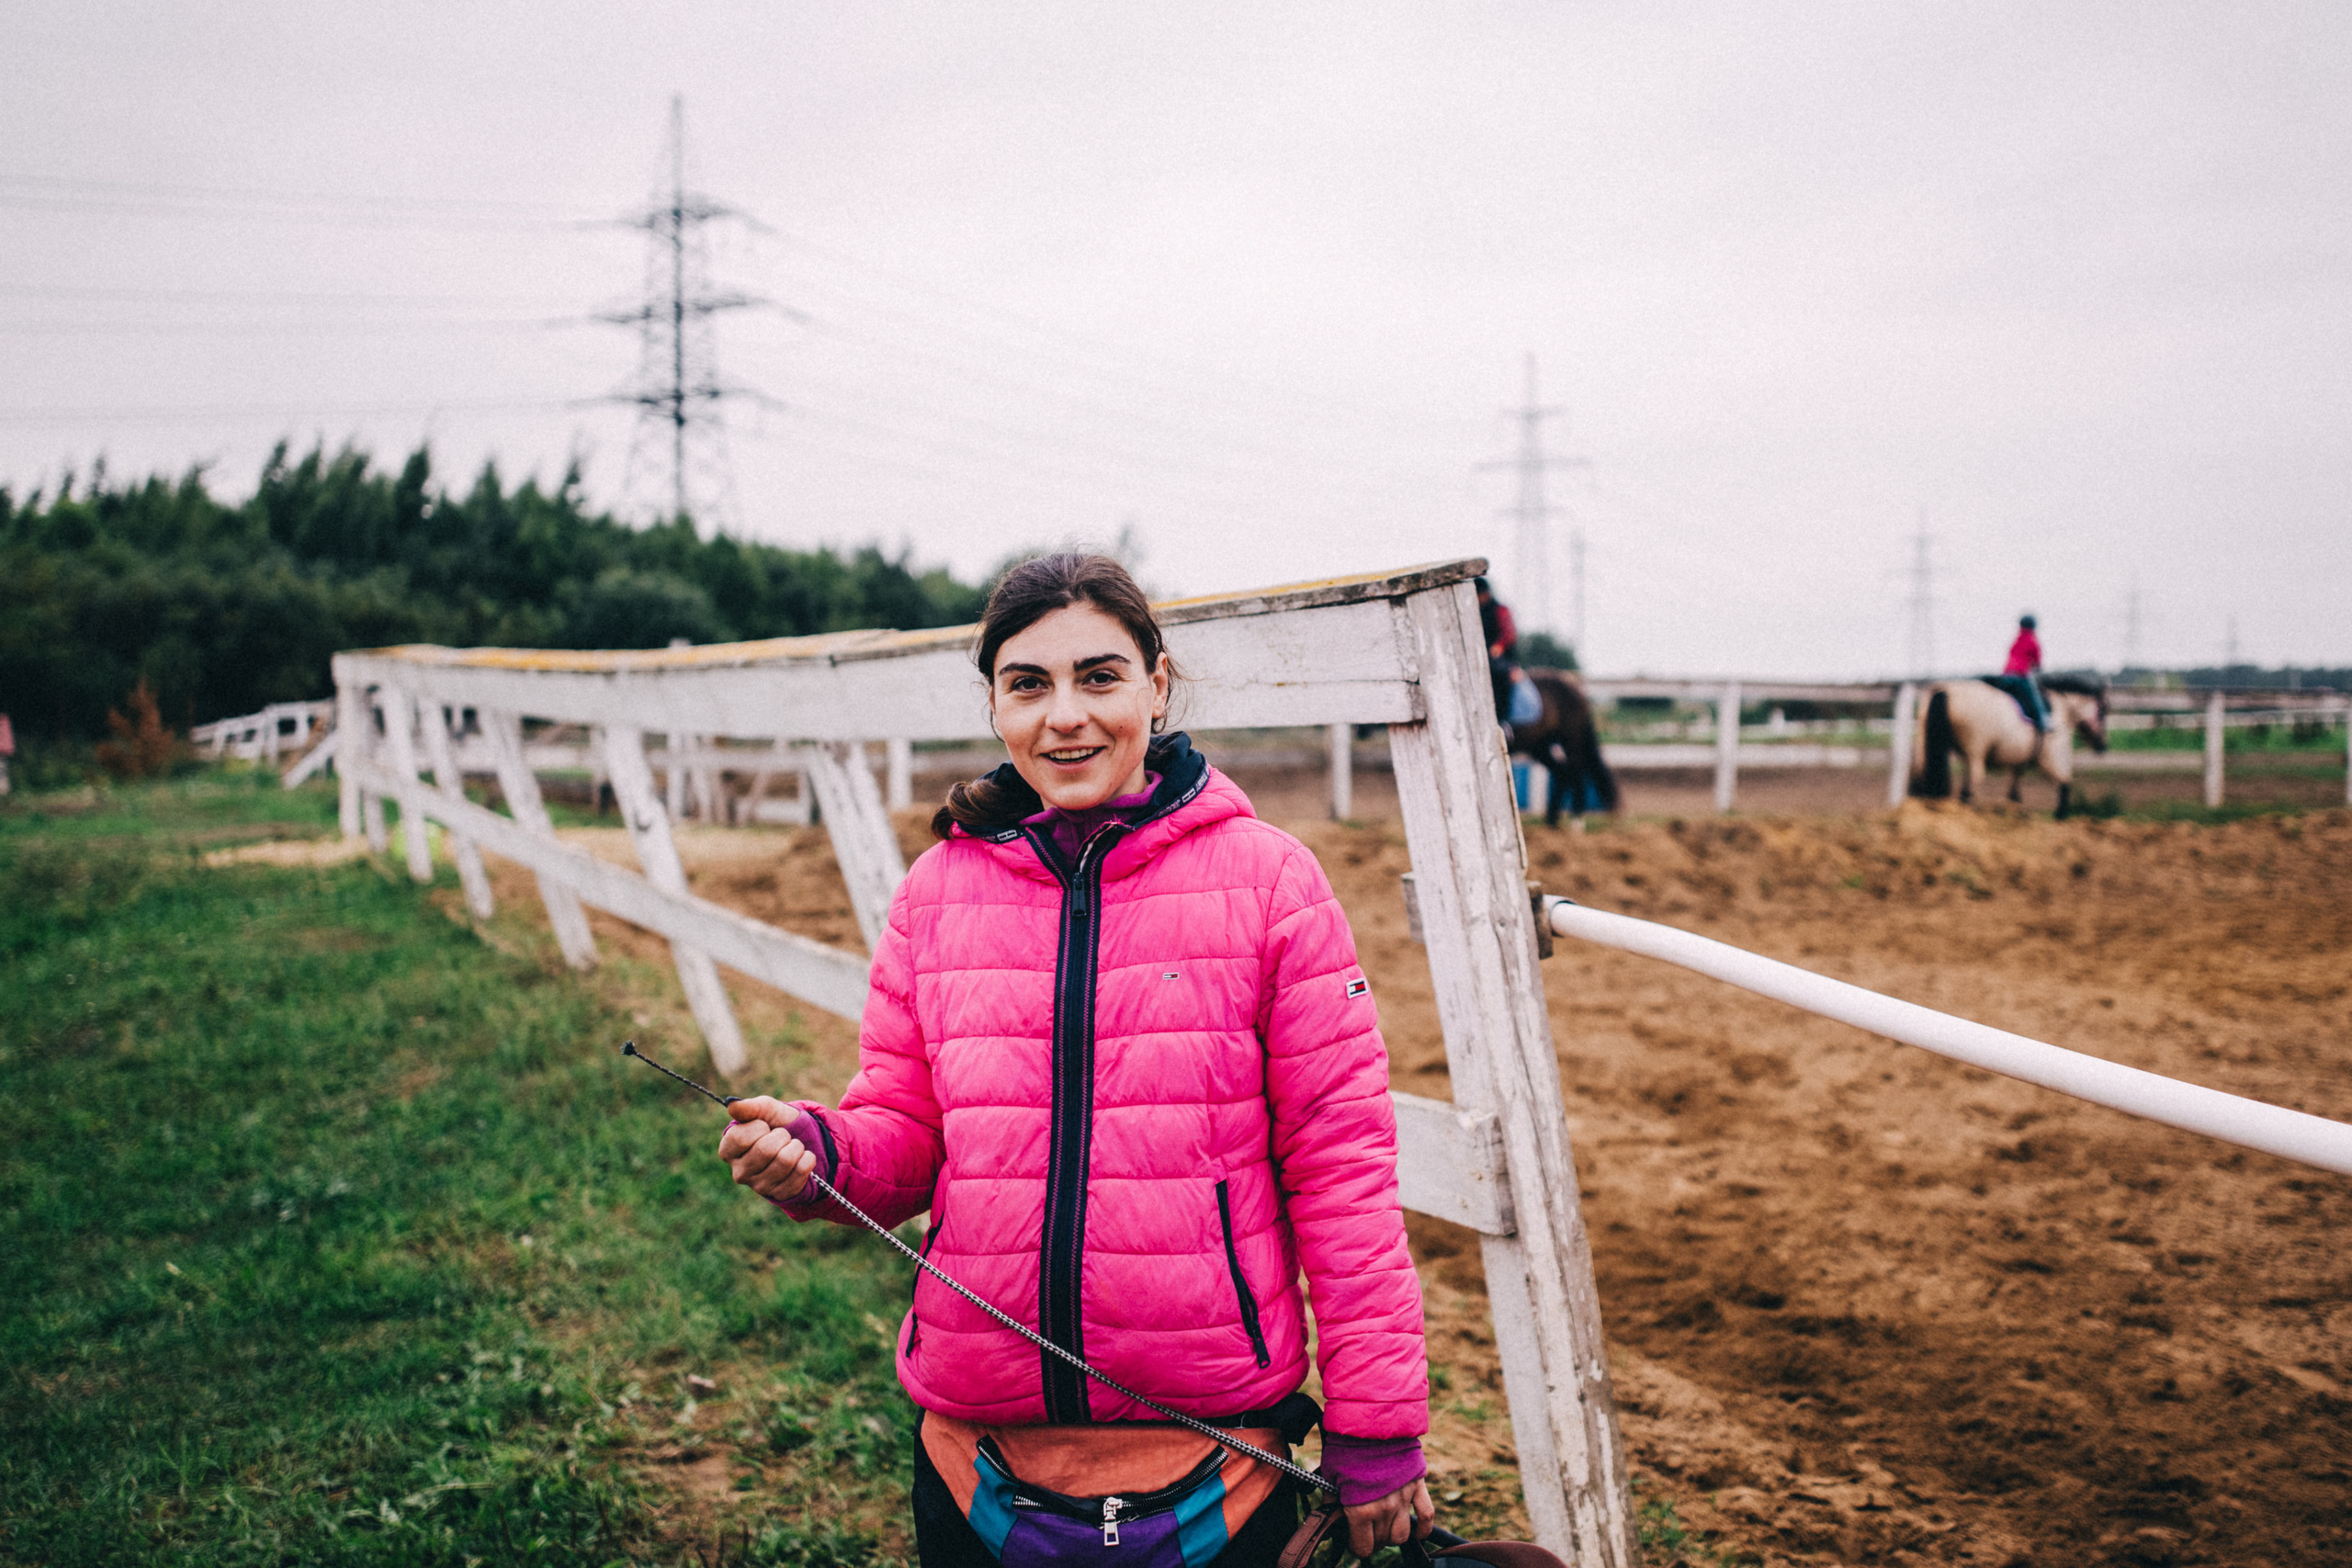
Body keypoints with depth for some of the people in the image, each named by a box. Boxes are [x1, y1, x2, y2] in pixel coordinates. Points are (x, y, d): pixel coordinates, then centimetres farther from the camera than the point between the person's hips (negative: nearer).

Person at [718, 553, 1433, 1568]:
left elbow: (1340, 1159, -5)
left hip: (1219, 1438, -2)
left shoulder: (1266, 876, -6)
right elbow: (902, 1127, 8)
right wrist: (816, 1152, -15)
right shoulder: (938, 888, 2)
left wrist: (1376, 1434, -5)